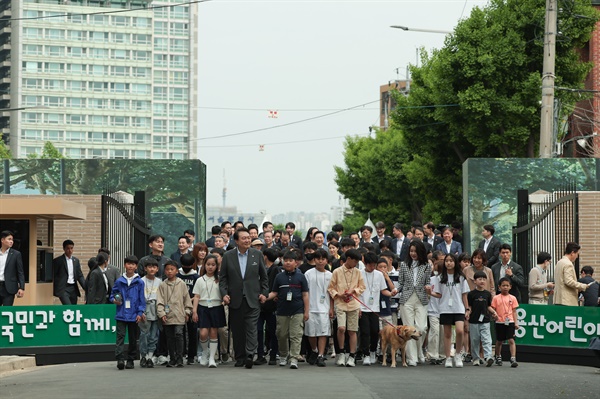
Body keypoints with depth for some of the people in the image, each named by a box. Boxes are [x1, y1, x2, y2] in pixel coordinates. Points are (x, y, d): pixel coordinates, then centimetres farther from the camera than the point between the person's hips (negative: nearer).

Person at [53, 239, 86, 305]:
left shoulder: (76, 261, 13)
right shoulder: (57, 261, -1)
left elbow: (80, 276, 13)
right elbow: (53, 276, 0)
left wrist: (86, 288, 0)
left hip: (73, 289, 5)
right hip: (63, 289, -5)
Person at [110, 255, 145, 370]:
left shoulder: (139, 282, 1)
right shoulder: (119, 281, 4)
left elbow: (142, 299, 2)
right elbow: (113, 294, 15)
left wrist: (140, 313, -5)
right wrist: (114, 300, -7)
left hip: (134, 316, 0)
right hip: (121, 314, 0)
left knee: (133, 338, 9)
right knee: (120, 336, -10)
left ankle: (130, 360, 18)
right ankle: (120, 358, -16)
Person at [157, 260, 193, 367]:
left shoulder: (181, 284, 5)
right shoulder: (163, 285, 6)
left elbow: (187, 299, 10)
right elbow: (160, 301, 2)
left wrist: (187, 312, 8)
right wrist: (161, 313, -8)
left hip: (179, 316, -2)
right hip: (167, 317, 2)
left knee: (178, 334, -14)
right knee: (170, 338, 7)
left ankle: (179, 359, -9)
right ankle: (172, 359, 16)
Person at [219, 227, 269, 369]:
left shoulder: (257, 255, 5)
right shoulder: (228, 256, 4)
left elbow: (264, 276, 11)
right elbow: (222, 277, 6)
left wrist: (264, 293, 2)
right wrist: (224, 293, -5)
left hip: (253, 299, -1)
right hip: (235, 299, 1)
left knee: (251, 328, -11)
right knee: (237, 330, 5)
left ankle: (250, 355, -16)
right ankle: (240, 358, 14)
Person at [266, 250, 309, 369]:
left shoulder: (300, 276, 5)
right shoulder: (279, 277, 9)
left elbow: (305, 294, 6)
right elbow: (274, 293, 10)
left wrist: (306, 311, 2)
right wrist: (265, 297, -10)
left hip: (297, 311, -2)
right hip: (282, 311, 2)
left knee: (296, 336, -8)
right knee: (282, 335, 8)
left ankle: (294, 359, -9)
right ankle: (283, 356, 25)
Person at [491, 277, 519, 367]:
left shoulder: (512, 298, 5)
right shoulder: (496, 298, 1)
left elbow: (514, 311, 7)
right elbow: (493, 309, 2)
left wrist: (516, 322, 2)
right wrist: (494, 315, -19)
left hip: (510, 322, 0)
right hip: (499, 322, 0)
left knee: (511, 340, -11)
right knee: (499, 341, 13)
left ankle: (513, 359, -15)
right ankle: (498, 357, 32)